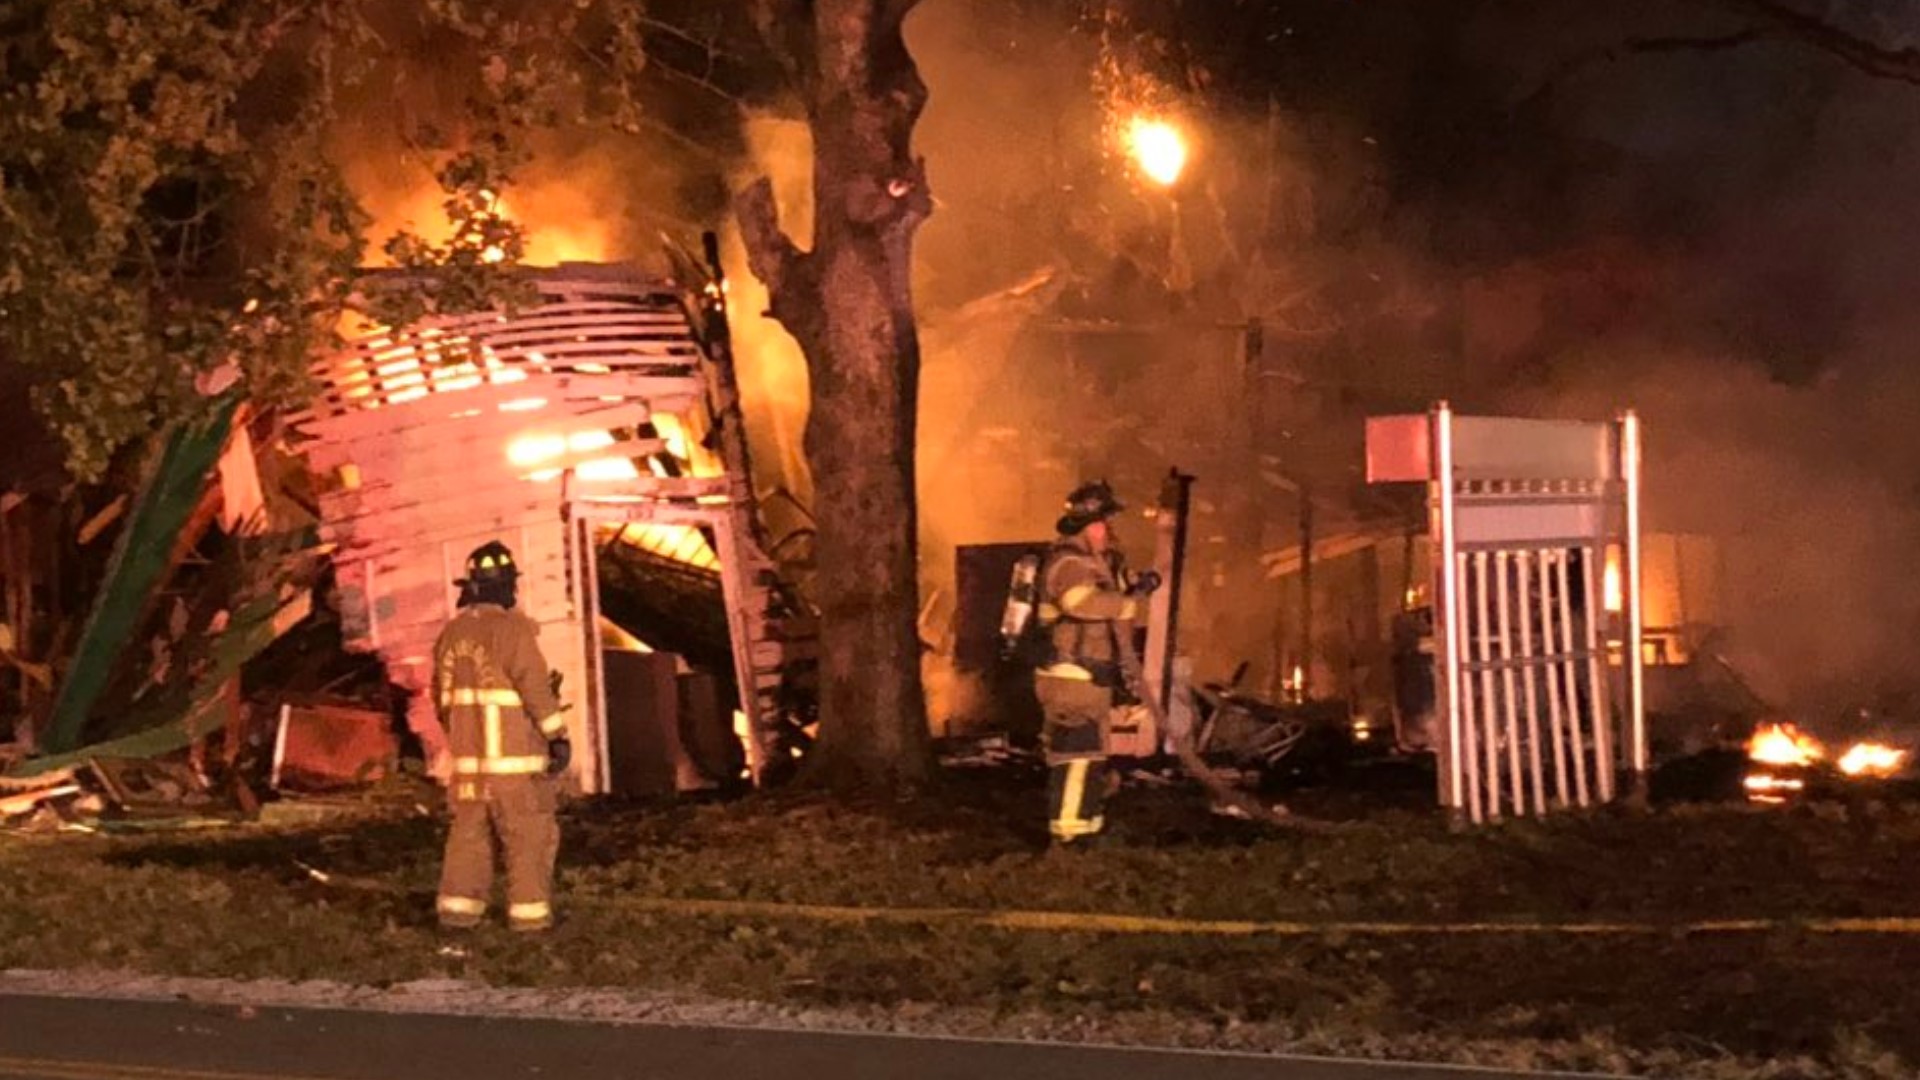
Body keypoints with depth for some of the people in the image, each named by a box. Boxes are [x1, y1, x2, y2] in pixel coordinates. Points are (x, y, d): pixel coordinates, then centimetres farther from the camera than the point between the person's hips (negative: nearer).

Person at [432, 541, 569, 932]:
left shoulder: (452, 633, 9)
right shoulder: (511, 629, -13)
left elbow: (442, 694, 16)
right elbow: (536, 686, -16)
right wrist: (558, 736, -11)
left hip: (468, 756, 6)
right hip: (514, 757, -6)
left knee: (469, 832, 11)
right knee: (528, 835, 1)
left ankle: (459, 906, 9)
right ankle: (529, 911, 1)